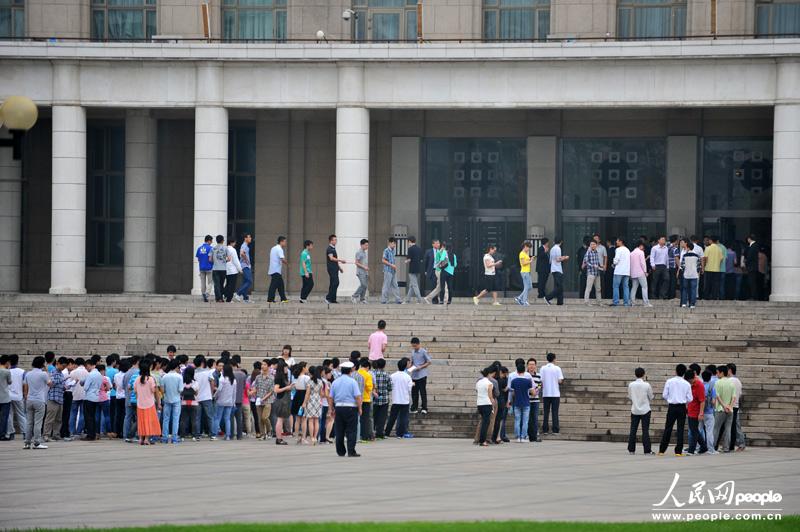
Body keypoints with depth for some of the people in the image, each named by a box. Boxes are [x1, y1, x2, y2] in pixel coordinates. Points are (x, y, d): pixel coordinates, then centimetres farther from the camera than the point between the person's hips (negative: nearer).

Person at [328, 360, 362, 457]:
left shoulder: (335, 382, 6)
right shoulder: (352, 382, -7)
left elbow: (330, 398, 8)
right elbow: (358, 396, -11)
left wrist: (331, 409, 16)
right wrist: (359, 408, -1)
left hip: (338, 408, 4)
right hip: (351, 408, -4)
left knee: (339, 432, 9)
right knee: (351, 431, -2)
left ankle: (340, 451, 11)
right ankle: (351, 451, -7)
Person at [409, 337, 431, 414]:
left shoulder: (423, 352, -9)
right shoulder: (413, 351, 9)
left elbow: (429, 362, -6)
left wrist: (420, 367, -17)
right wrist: (410, 367, 0)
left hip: (422, 375, -6)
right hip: (414, 375, 6)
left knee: (423, 392, -3)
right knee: (414, 392, 8)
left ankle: (424, 408, 2)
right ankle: (414, 408, 15)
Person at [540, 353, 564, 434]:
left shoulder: (543, 368, 0)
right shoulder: (557, 368, -5)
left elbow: (541, 381, -3)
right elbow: (560, 381, -10)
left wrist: (542, 390, 12)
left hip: (546, 393, 2)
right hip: (555, 393, -2)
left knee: (546, 412, 7)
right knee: (555, 412, 2)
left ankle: (545, 429, 3)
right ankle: (555, 430, -2)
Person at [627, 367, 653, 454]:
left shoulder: (631, 385, -4)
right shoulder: (646, 385, -11)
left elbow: (629, 397, 6)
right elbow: (651, 397, 0)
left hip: (634, 410, 2)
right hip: (645, 410, -2)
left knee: (633, 430, 9)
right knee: (645, 431, 0)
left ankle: (631, 450, 9)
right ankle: (647, 450, -2)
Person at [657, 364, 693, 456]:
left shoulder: (669, 382, -4)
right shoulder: (686, 384, -2)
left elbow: (664, 395, -2)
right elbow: (690, 399, 0)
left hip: (672, 407, 0)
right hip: (682, 408, 0)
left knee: (668, 428, 6)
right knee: (680, 429, 4)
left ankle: (662, 450, 6)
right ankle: (678, 451, 2)